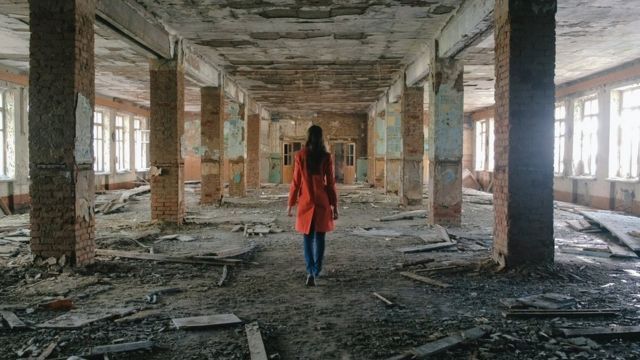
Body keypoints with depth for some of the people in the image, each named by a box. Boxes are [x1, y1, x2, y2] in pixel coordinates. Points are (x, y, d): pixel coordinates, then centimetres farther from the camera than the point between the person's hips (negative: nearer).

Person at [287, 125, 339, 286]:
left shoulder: (300, 156, -5)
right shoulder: (326, 157, -4)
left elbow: (296, 182, -3)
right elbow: (330, 183, -2)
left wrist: (291, 203, 7)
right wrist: (334, 205, 5)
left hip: (306, 202, 0)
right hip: (322, 202, 0)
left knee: (308, 238, 7)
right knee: (320, 237, 12)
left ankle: (310, 272, -9)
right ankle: (316, 272, 18)